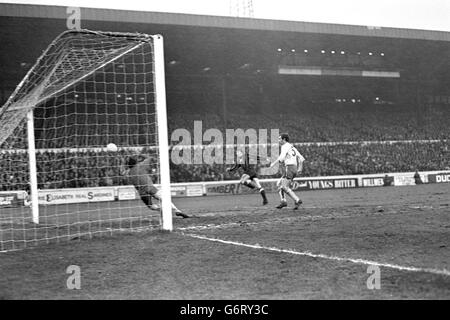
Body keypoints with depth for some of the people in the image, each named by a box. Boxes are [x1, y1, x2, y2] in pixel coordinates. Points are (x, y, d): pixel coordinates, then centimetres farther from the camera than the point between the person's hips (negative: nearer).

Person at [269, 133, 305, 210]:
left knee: (285, 187, -9)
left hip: (289, 168, -9)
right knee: (279, 184, 15)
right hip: (294, 168, 9)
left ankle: (297, 200, -17)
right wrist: (300, 168, 20)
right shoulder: (292, 147, 22)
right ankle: (283, 201, 3)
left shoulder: (285, 146, -4)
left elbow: (282, 157, -20)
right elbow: (301, 158, 21)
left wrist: (273, 163, -11)